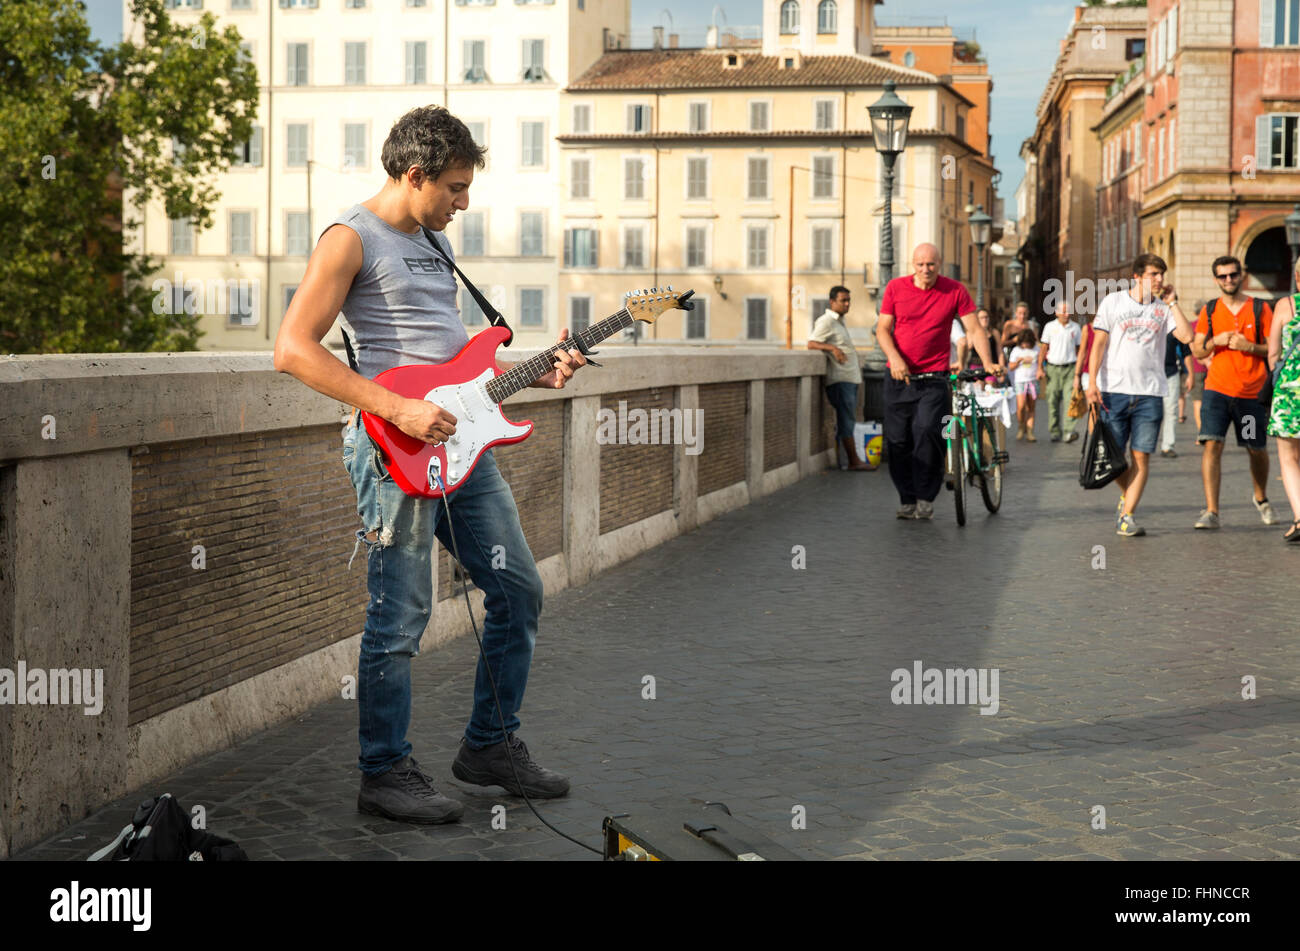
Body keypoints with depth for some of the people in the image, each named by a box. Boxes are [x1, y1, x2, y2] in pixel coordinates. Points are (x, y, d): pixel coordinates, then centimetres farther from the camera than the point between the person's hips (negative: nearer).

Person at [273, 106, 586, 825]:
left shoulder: (434, 242, 19)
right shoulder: (352, 238, -7)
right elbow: (293, 349, -17)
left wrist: (533, 374, 12)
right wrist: (399, 410, -22)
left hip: (458, 439, 9)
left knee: (518, 591, 11)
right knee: (400, 616, -5)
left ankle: (490, 745, 24)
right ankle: (385, 773, 8)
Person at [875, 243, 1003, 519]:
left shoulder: (955, 291, -1)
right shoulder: (896, 288, 2)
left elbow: (974, 330, -1)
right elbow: (883, 329, 3)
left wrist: (988, 363, -15)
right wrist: (894, 358, -14)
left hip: (935, 376, -2)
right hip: (899, 376, 2)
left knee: (927, 430, -20)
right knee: (898, 440, 0)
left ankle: (926, 497, -8)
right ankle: (907, 499, 14)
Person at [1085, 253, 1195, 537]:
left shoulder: (1163, 308, 9)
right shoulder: (1113, 301, 6)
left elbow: (1186, 335, -6)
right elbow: (1099, 343, 2)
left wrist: (1172, 302, -2)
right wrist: (1092, 381, -6)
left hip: (1150, 393, 1)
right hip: (1114, 390, -1)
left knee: (1141, 456, -4)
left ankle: (1127, 516, 0)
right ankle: (1127, 495, 29)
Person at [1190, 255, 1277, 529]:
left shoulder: (1260, 308, 1)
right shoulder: (1209, 310, 7)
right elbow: (1197, 351, 9)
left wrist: (1249, 347, -16)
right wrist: (1214, 341, -10)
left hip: (1252, 393, 0)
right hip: (1217, 388, 0)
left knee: (1257, 450, 12)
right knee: (1211, 445, -15)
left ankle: (1261, 499, 39)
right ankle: (1211, 512, -15)